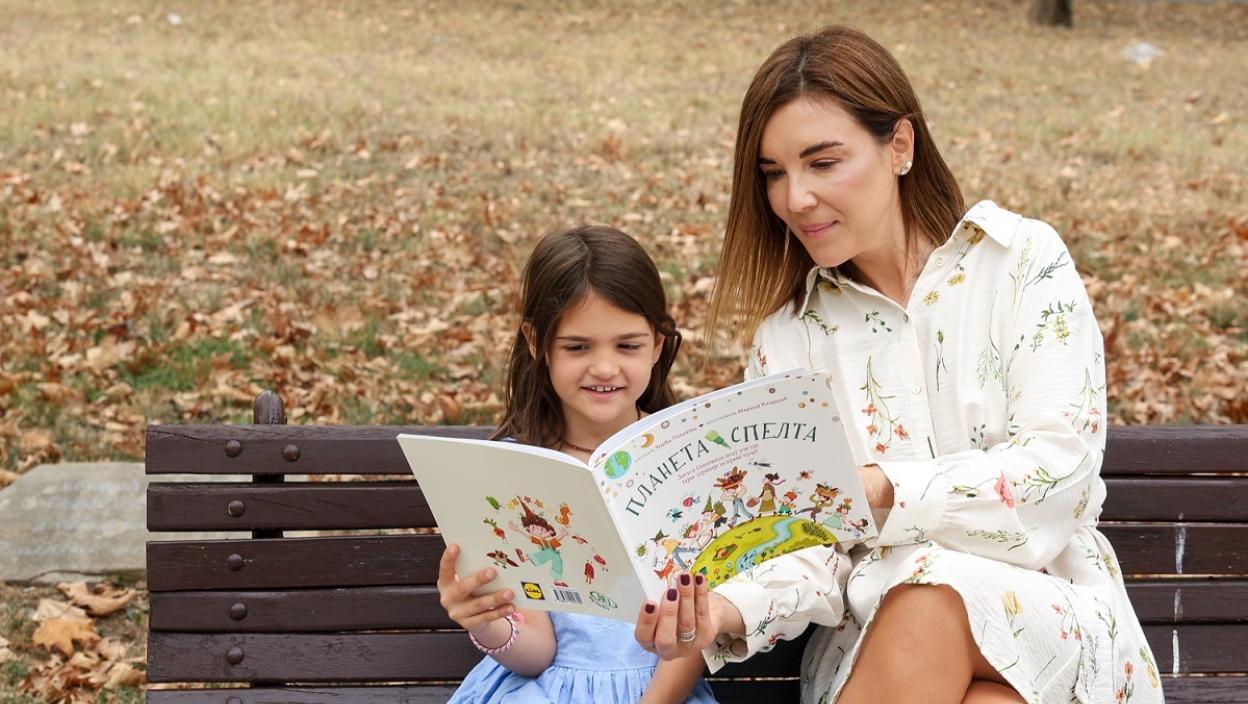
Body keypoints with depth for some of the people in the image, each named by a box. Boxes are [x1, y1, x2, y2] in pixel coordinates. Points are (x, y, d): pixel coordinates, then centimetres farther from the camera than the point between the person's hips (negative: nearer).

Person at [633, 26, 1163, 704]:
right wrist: (731, 610, -26)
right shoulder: (789, 330, 6)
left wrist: (881, 490, -25)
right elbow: (810, 546, -3)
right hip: (872, 634, 2)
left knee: (926, 603, -35)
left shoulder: (1023, 260, 0)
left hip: (1051, 608, -1)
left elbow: (1060, 464, -11)